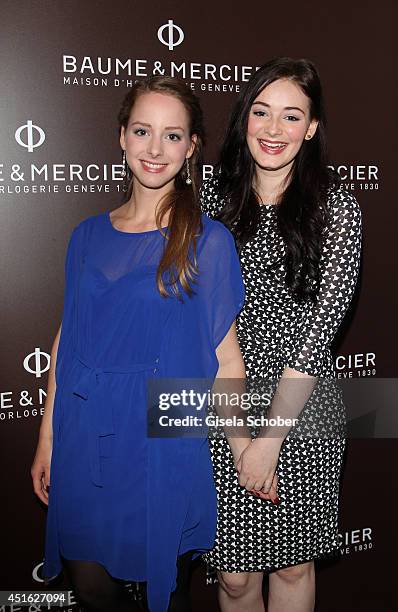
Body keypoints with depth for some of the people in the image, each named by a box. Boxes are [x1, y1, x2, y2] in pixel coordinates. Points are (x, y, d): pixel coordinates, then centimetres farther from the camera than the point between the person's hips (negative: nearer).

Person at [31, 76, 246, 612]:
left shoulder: (207, 241, -7)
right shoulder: (89, 236, 4)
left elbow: (226, 356, -5)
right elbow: (68, 340, 8)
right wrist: (47, 440, 8)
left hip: (165, 443, -3)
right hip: (85, 442, 4)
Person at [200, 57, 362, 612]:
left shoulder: (336, 210, -8)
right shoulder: (213, 195, 1)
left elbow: (320, 328, -12)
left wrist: (270, 436, -13)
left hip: (302, 413, -1)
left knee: (292, 563, 18)